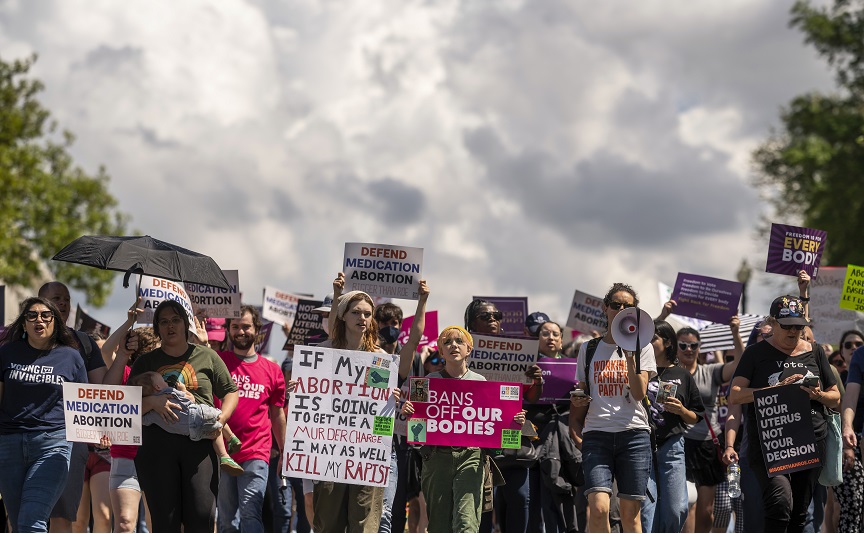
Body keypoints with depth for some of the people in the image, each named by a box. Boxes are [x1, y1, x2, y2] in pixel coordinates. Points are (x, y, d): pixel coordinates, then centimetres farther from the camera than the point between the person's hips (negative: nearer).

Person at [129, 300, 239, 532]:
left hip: (199, 444, -1)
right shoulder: (145, 362, 15)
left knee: (202, 514, -11)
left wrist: (222, 417, -4)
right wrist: (152, 402, -10)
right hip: (157, 443, 1)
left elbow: (230, 391, 16)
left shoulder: (206, 357, 14)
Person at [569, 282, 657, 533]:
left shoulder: (642, 347, 9)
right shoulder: (588, 349, 14)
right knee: (598, 508, -18)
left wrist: (629, 356, -10)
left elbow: (639, 394, -3)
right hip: (596, 434, 1)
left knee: (630, 512, -1)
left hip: (633, 433, -1)